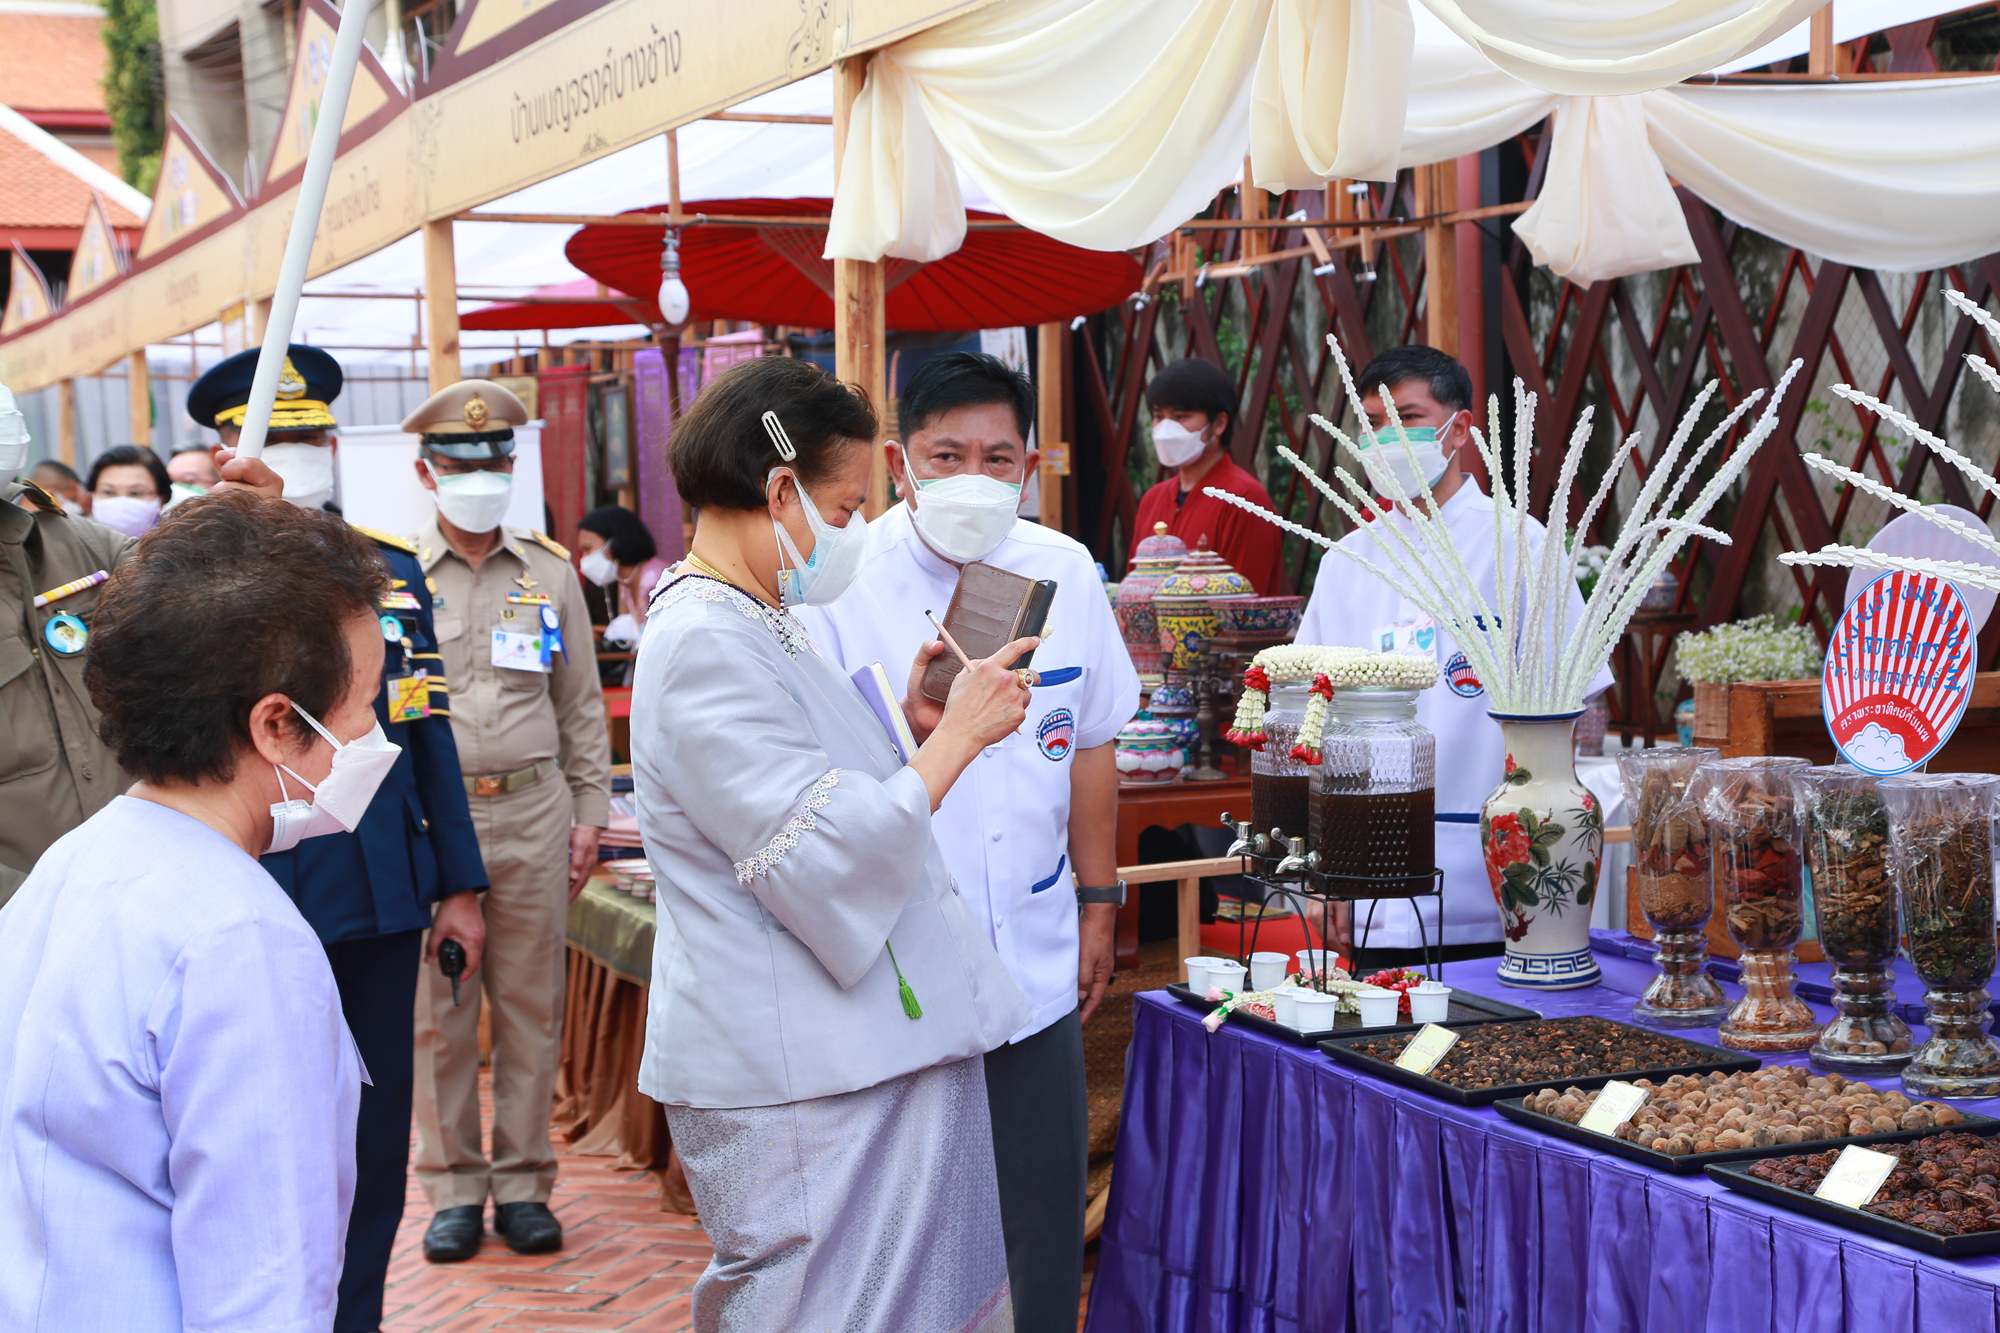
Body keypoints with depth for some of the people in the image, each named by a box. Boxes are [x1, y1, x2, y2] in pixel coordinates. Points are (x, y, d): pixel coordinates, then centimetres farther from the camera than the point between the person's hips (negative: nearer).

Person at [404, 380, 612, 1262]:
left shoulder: (551, 574, 9)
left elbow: (581, 702, 13)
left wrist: (590, 810, 7)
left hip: (534, 812, 2)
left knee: (531, 1005, 5)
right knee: (437, 1011, 3)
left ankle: (523, 1184, 16)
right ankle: (453, 1189, 14)